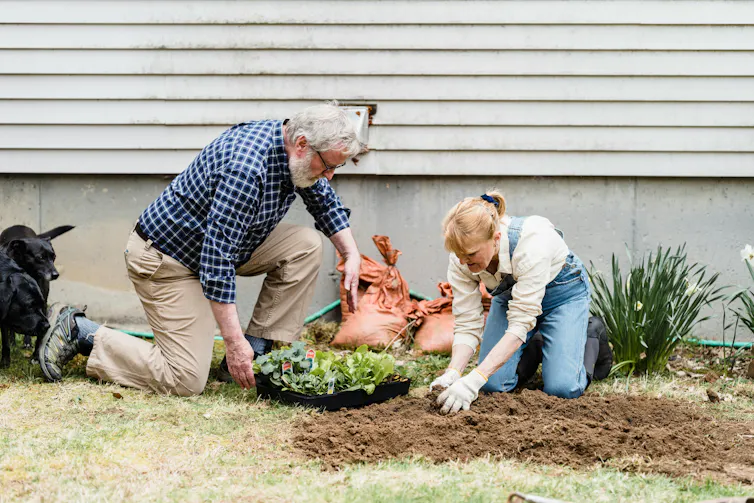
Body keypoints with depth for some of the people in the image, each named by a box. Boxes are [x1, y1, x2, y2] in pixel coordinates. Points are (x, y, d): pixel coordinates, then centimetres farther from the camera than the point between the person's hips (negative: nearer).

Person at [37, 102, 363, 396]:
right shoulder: (245, 169, -34)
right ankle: (80, 332, -1)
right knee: (186, 380, -15)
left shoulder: (294, 151, -5)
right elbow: (217, 258, -35)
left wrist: (352, 255, 1)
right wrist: (233, 340, -35)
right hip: (166, 257, -10)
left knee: (306, 246, -5)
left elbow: (326, 201, 16)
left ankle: (256, 355, -1)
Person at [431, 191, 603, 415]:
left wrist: (474, 379, -50)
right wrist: (452, 374, -40)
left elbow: (520, 323, -43)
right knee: (493, 384, -13)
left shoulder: (531, 242, -42)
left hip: (561, 292, -4)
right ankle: (532, 349, 20)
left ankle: (591, 336, 12)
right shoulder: (461, 258, -27)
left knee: (562, 387, -19)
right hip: (509, 295, 4)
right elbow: (467, 325, -21)